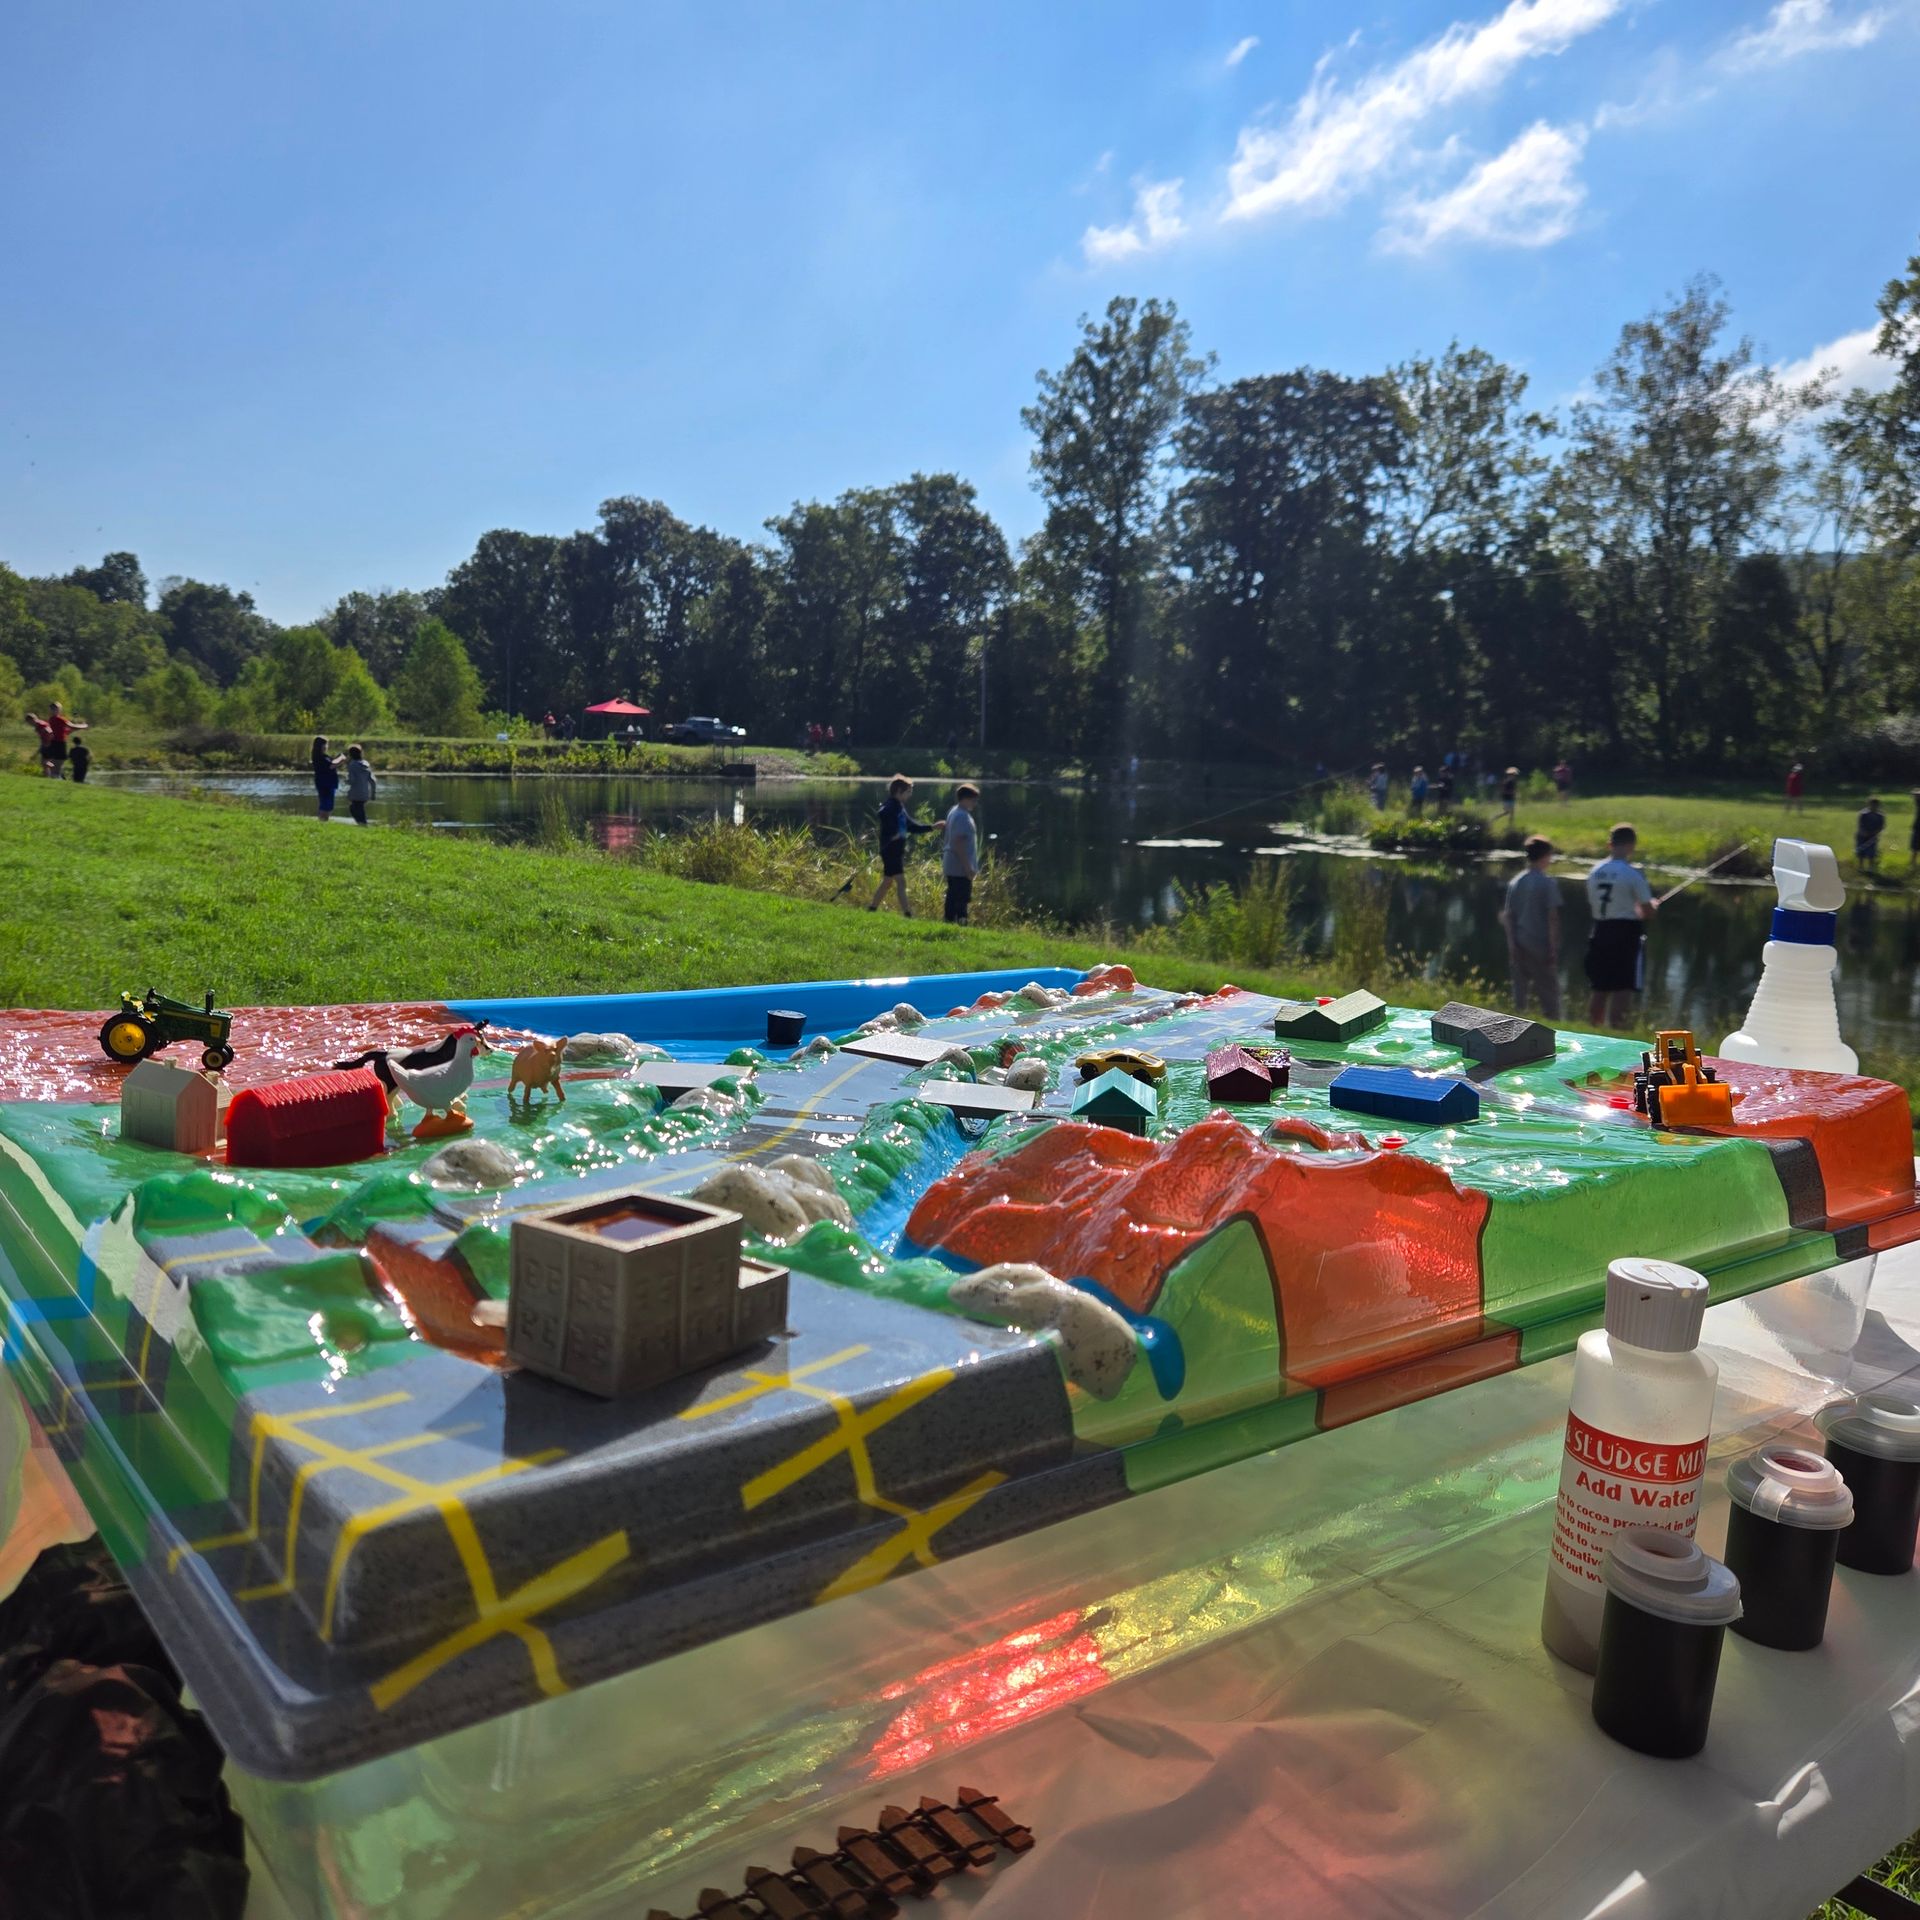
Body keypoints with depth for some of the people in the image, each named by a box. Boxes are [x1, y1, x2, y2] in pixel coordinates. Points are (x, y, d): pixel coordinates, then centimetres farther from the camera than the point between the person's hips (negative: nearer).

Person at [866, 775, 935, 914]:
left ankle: (872, 909, 28)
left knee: (887, 882, 18)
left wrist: (931, 828, 19)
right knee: (901, 882, -12)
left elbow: (911, 825, 21)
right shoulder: (890, 807, -15)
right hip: (890, 851, -10)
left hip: (897, 852, 10)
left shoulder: (899, 807, 15)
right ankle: (907, 914, -15)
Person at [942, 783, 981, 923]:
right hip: (960, 868, -10)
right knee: (963, 900, -8)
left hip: (952, 866, 10)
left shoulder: (955, 812, 13)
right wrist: (968, 867, -23)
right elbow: (959, 844, -24)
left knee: (953, 898, 14)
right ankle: (961, 923, -9)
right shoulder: (962, 817, -19)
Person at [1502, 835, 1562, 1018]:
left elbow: (1508, 916, 3)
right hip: (1541, 946, -5)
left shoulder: (1515, 882, 5)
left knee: (1520, 989, 10)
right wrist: (1554, 947, -8)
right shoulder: (1547, 882, -10)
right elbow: (1552, 917, -12)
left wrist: (1512, 946, 6)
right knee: (1548, 990, 2)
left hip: (1520, 946, 5)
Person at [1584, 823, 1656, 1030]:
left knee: (1600, 990, 12)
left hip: (1600, 933, 6)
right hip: (1627, 934, -6)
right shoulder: (1632, 874, -12)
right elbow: (1648, 912, -10)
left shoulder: (1595, 872, 6)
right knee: (1623, 990, -3)